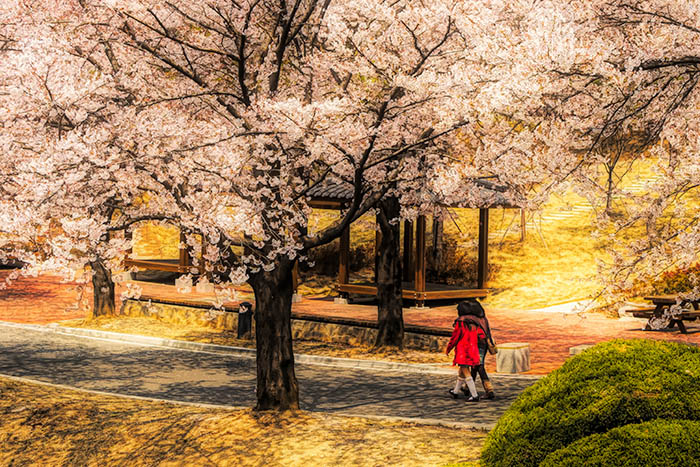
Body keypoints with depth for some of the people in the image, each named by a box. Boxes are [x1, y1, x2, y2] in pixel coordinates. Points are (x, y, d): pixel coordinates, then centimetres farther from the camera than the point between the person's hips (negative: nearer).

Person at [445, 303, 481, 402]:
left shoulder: (460, 323, -13)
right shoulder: (473, 323, 8)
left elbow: (455, 337, -9)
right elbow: (475, 337, 13)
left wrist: (448, 349, 3)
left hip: (463, 351, -8)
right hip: (472, 351, 8)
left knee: (466, 374, -5)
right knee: (462, 371, 21)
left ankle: (474, 395, -10)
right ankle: (455, 392, 35)